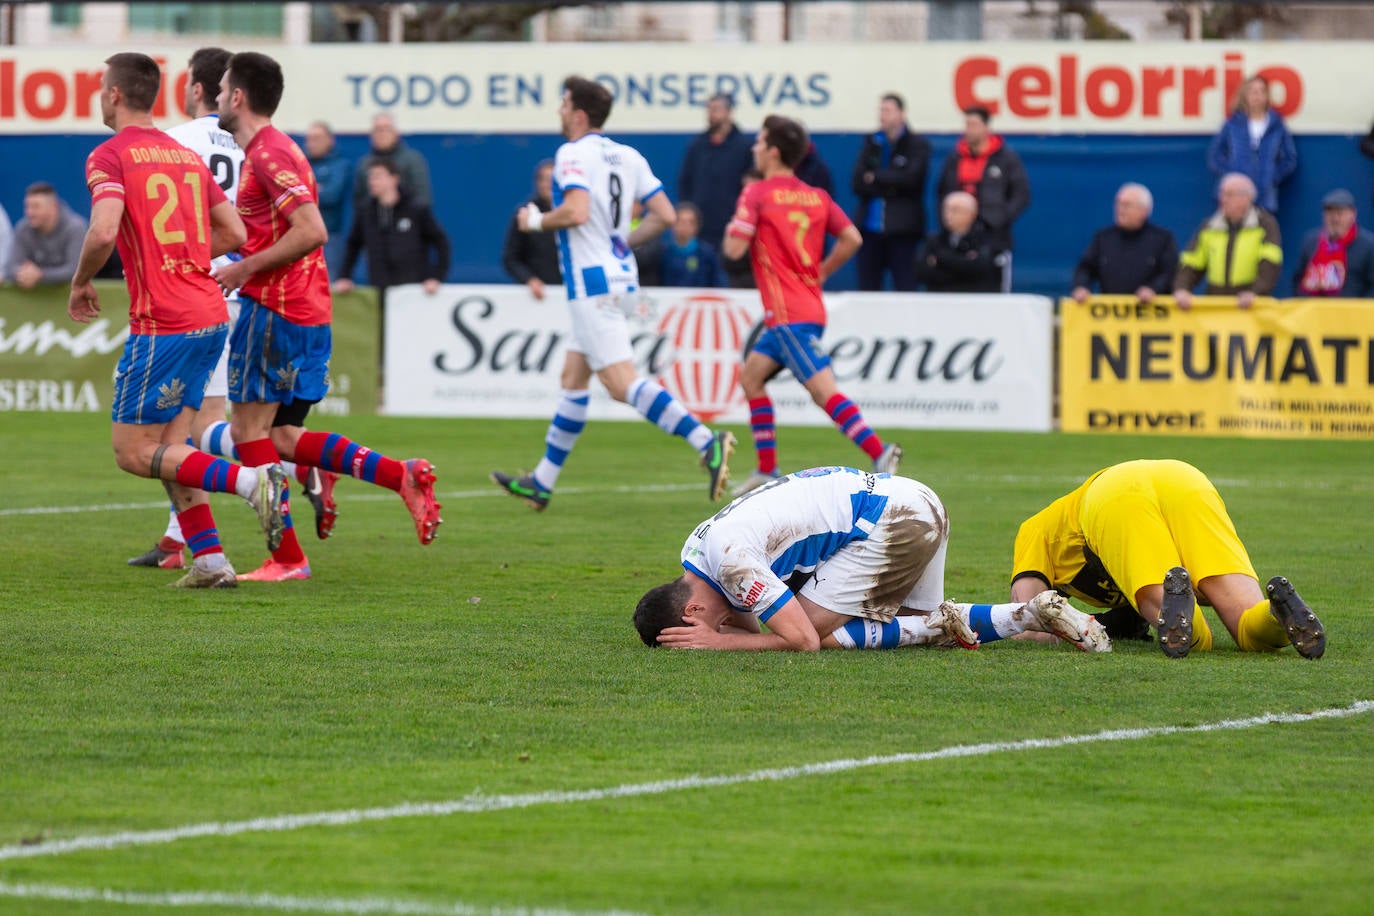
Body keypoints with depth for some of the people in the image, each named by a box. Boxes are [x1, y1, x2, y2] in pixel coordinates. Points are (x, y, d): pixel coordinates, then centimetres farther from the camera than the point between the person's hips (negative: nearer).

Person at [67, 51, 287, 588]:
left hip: (162, 323, -8)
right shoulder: (187, 156, 16)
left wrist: (81, 282, -4)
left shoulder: (109, 156, -7)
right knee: (168, 448, 14)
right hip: (210, 317, 8)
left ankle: (252, 481, -19)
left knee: (134, 452, -2)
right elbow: (234, 233, 16)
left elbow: (104, 231, -22)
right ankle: (209, 560, 4)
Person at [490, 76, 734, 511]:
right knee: (573, 378, 16)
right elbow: (665, 215, 8)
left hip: (593, 283, -9)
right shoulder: (627, 157, 11)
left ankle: (706, 441, -31)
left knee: (622, 384, -15)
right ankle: (541, 483, 23)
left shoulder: (573, 154, -11)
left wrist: (536, 221, -7)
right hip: (622, 276, 9)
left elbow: (576, 211, -26)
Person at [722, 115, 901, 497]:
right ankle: (767, 472, 19)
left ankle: (879, 452, -30)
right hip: (810, 305, 8)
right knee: (751, 377, 19)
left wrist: (731, 231, 10)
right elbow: (852, 239, 5)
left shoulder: (756, 194, -7)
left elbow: (734, 249, -13)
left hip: (788, 315, -8)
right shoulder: (817, 196, 11)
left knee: (824, 390, -15)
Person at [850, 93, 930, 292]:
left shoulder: (918, 145, 3)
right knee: (867, 288, 4)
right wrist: (890, 187, -9)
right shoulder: (871, 143, 12)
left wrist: (875, 178, -5)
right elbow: (857, 184, 2)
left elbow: (910, 178, -12)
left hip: (902, 229, -4)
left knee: (905, 289, -6)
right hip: (870, 228, 4)